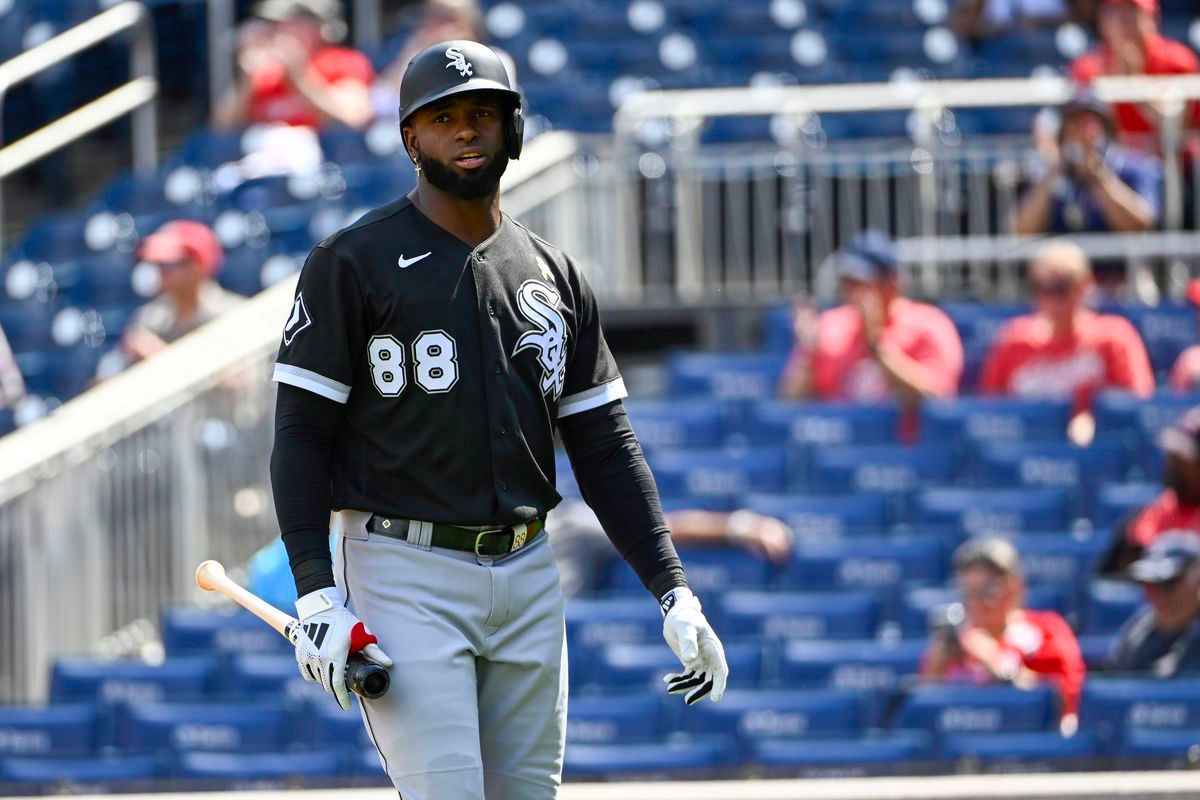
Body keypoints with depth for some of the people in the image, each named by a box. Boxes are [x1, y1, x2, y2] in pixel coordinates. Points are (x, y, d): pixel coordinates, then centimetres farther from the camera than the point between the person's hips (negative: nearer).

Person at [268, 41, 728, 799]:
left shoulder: (555, 276, 12)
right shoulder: (354, 263, -3)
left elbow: (605, 450, 12)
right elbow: (302, 433, -6)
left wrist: (673, 592, 2)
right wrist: (316, 595, -17)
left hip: (527, 576, 5)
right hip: (406, 575, -5)